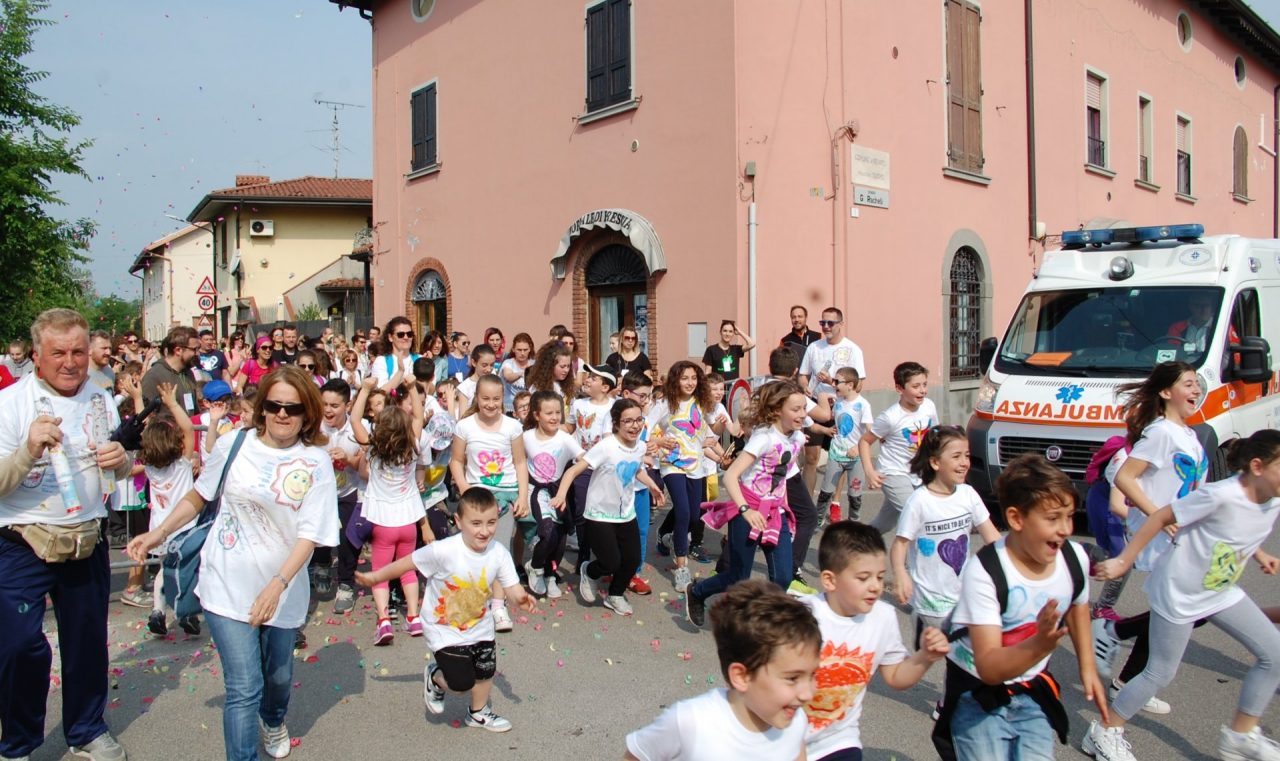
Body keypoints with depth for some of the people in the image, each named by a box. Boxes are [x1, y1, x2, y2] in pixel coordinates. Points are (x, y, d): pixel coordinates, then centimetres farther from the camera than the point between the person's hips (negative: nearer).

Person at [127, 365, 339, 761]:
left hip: (284, 590, 1)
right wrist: (159, 533, 1)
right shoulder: (233, 444, -6)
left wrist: (277, 585, -25)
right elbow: (198, 495, 11)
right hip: (228, 586, -1)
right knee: (244, 688, -7)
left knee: (279, 676, 21)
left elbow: (309, 534, -14)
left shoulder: (316, 462, -9)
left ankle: (273, 721, 54)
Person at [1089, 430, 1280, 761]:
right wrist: (1123, 562, -19)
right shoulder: (1220, 495, -28)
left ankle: (1241, 734, 20)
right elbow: (1161, 518, -21)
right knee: (1161, 674, 0)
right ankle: (1104, 733, 17)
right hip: (1179, 593, -8)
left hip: (1221, 591, 8)